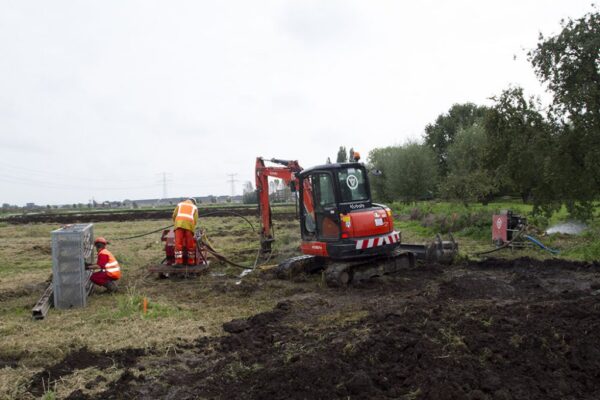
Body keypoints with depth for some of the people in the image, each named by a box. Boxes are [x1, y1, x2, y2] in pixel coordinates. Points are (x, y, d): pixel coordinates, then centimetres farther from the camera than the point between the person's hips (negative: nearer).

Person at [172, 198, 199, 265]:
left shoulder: (180, 204, 29)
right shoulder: (195, 207, 25)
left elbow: (174, 215, 18)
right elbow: (195, 220, 13)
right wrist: (192, 228, 27)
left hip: (179, 224, 0)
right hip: (189, 224, 0)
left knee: (178, 244, -4)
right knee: (190, 244, 7)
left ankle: (178, 262, -13)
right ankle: (191, 261, 11)